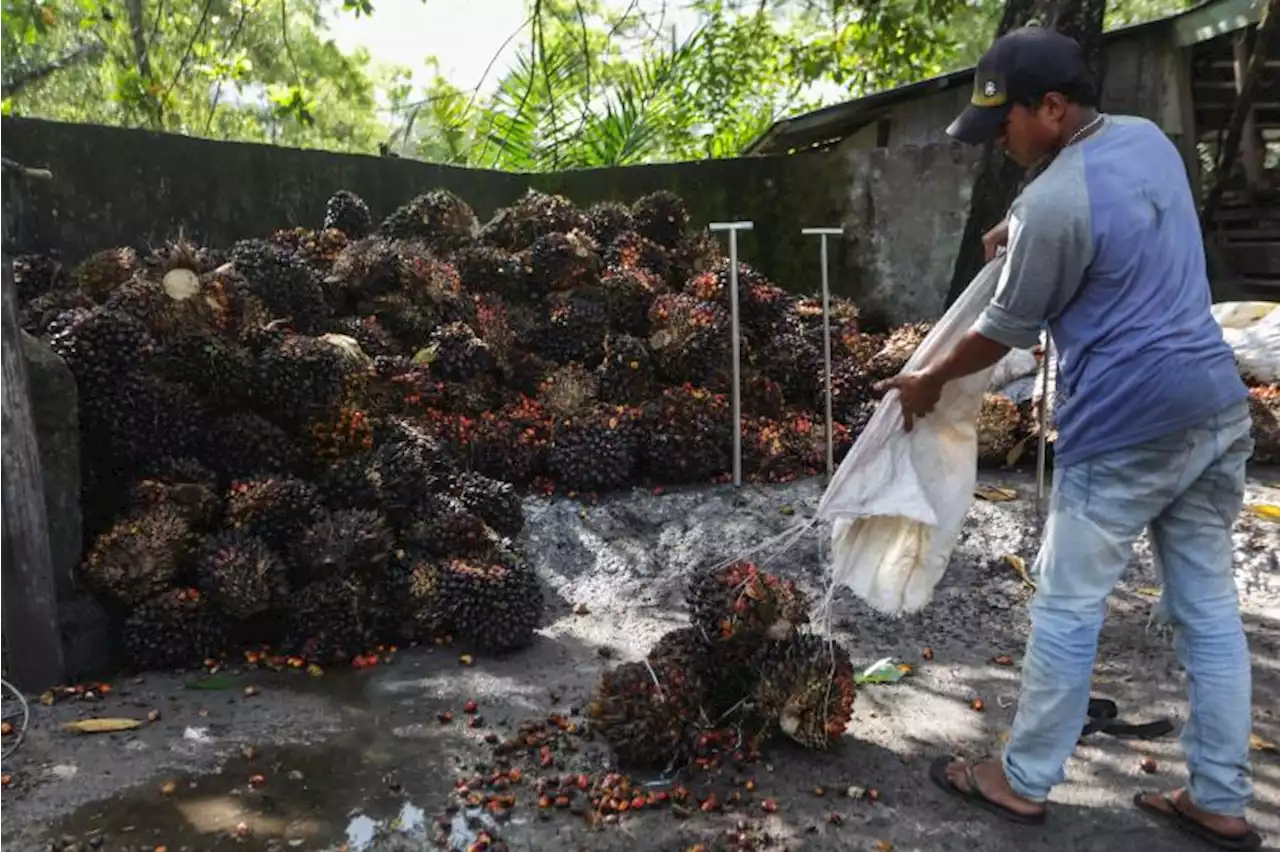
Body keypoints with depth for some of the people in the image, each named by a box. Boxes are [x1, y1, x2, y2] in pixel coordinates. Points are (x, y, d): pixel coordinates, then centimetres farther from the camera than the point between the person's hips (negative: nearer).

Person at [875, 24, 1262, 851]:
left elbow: (1011, 327, -5)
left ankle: (1025, 782, 20)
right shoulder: (1149, 137, 10)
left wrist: (931, 380, 9)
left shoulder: (1054, 202, -17)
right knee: (1211, 608, 14)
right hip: (1219, 406, 9)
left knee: (1068, 608, 5)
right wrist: (1021, 232, 29)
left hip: (1129, 427, -9)